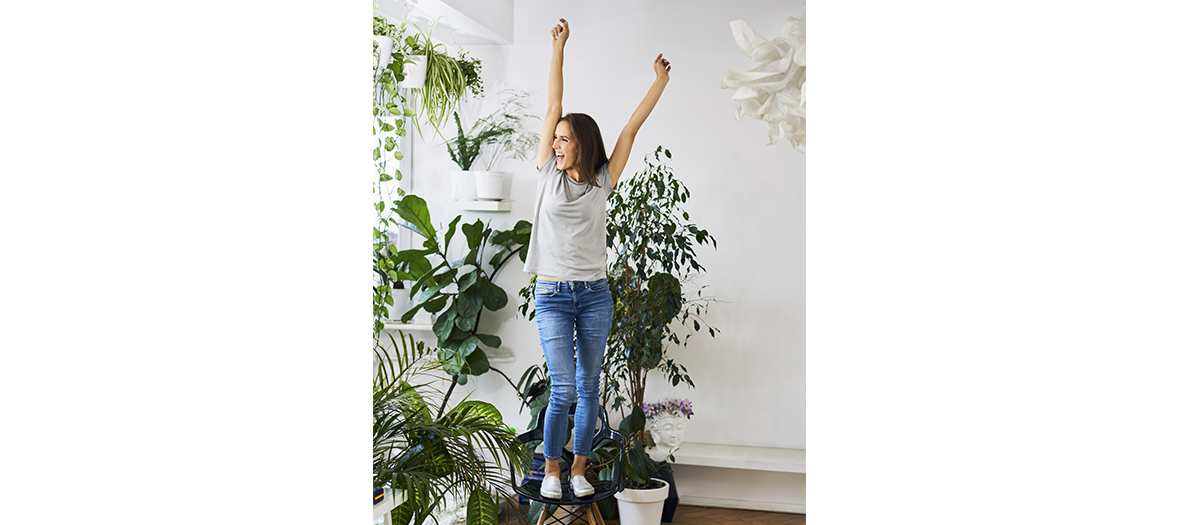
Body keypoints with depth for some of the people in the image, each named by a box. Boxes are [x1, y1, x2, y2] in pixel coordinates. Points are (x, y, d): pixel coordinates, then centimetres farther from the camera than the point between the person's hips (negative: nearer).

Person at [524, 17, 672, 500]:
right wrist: (558, 48, 3)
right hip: (553, 295, -1)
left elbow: (632, 126, 3)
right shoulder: (548, 175, 3)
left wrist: (661, 81, 3)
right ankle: (551, 469, 12)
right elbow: (553, 107, 1)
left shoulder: (603, 183, 4)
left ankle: (578, 468, 20)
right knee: (563, 389, -6)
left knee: (588, 388, 7)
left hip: (595, 296, 1)